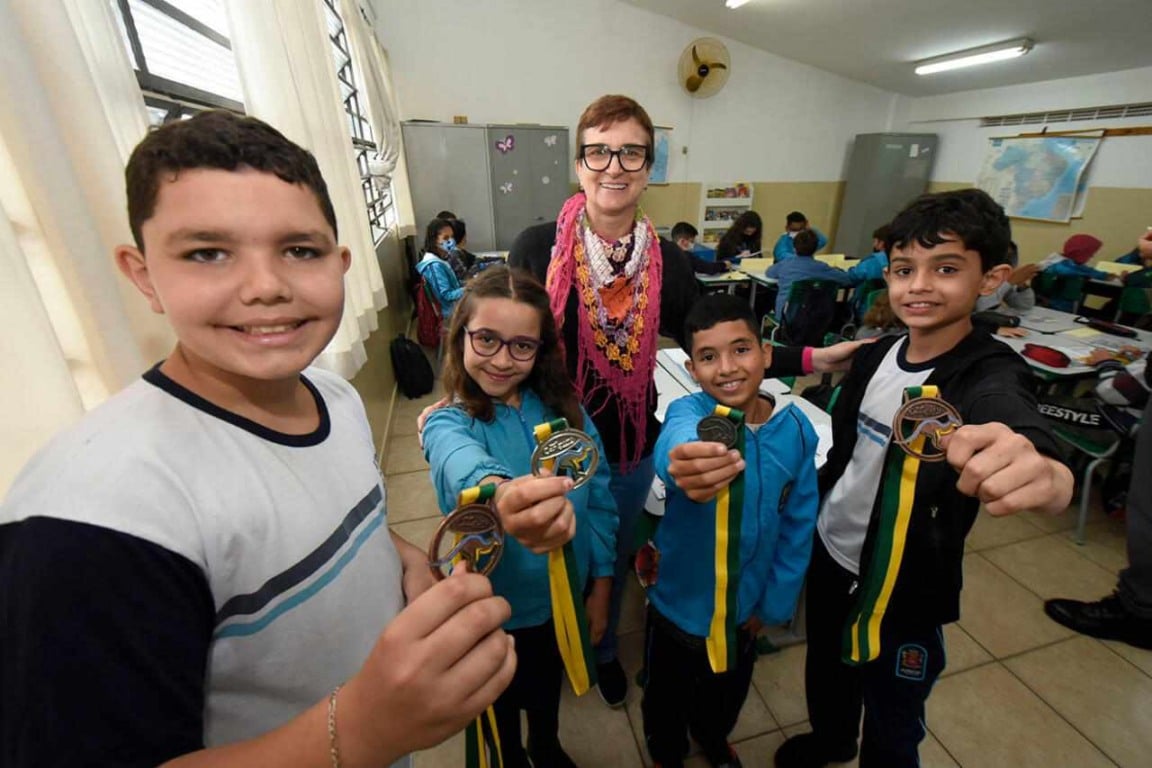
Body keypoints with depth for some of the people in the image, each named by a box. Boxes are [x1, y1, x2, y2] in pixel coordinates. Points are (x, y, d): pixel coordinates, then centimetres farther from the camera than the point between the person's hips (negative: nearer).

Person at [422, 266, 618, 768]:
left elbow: (599, 500, -7)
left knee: (549, 687, 31)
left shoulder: (564, 408, -14)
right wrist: (502, 496, -70)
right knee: (501, 705, 26)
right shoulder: (449, 425, -23)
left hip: (564, 597, 3)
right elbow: (463, 465, -48)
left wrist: (600, 586, -2)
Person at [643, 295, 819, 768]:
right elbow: (676, 443, -51)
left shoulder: (796, 430, -15)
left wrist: (775, 603, 0)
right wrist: (687, 465, -74)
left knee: (727, 694, 31)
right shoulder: (688, 412, -26)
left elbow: (799, 526, -4)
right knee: (666, 700, 23)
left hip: (746, 604, 3)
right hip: (679, 601, -3)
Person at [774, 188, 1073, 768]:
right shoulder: (875, 355, -5)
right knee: (826, 672, 29)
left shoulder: (990, 378, -22)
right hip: (830, 552, 6)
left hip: (903, 589, -5)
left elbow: (1026, 440, -45)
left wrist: (1046, 476, -67)